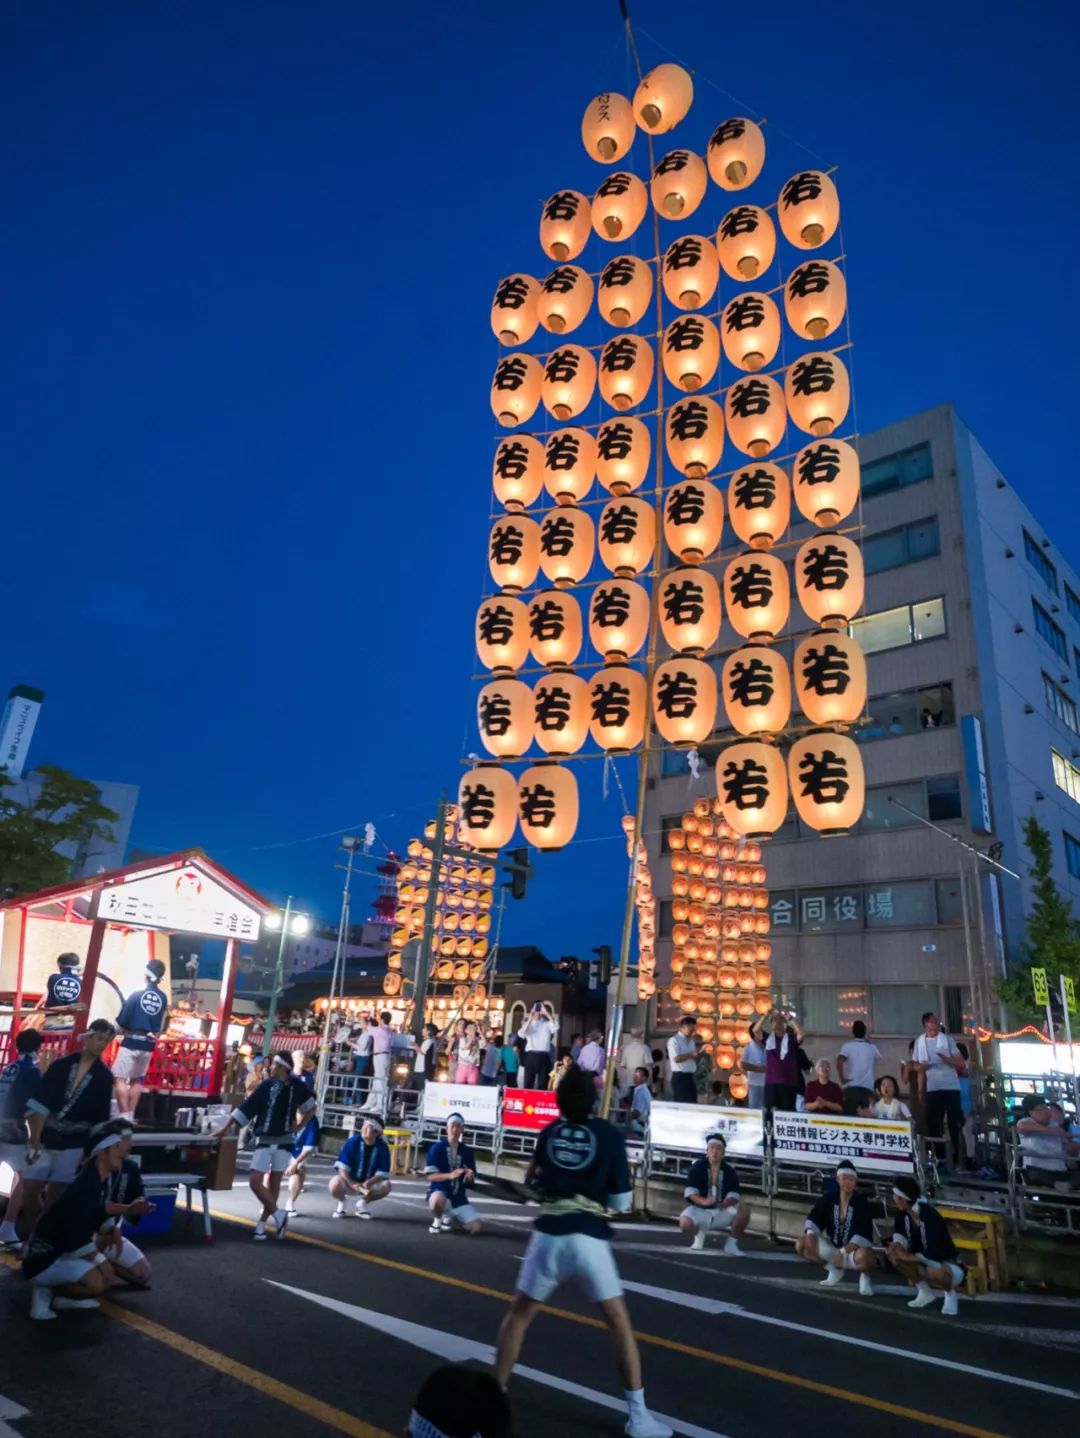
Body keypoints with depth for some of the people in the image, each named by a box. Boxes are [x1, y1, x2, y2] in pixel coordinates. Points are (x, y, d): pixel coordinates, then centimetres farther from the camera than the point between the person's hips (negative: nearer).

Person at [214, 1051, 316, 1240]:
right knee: (254, 1181, -8)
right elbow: (246, 1107, -4)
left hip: (284, 1141, -1)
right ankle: (278, 1214, 7)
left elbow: (310, 1107, 10)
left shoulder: (295, 1086, -5)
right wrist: (226, 1127, -9)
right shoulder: (267, 1085, -4)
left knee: (273, 1185, 6)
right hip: (264, 1141, 1)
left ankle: (261, 1225, 19)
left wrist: (298, 1125, 4)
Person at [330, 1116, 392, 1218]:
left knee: (386, 1186, -26)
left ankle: (363, 1202, 4)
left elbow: (382, 1174, -14)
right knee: (335, 1184, -34)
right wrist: (352, 1184, -31)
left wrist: (368, 1183, -32)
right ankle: (341, 1202, 4)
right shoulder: (353, 1142, -15)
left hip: (369, 1184, 2)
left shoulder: (383, 1147, -13)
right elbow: (342, 1167, -17)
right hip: (349, 1181, -2)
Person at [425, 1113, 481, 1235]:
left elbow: (471, 1180, 7)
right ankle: (437, 1220, -4)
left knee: (475, 1227, -9)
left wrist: (470, 1176, -18)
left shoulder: (467, 1151, 5)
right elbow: (431, 1175, -13)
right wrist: (450, 1175, -29)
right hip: (440, 1192, -4)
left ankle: (450, 1216, 20)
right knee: (438, 1200, -41)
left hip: (459, 1196, 4)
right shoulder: (437, 1148, -8)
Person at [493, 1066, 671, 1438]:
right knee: (619, 1323, 13)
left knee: (518, 1314, 22)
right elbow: (622, 1203, 0)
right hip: (589, 1238, -2)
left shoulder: (549, 1132, 7)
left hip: (548, 1234, 2)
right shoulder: (610, 1135, -1)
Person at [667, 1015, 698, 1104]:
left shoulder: (691, 1041, 16)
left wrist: (698, 1054, -2)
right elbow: (676, 1058, -20)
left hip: (691, 1076, 8)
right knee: (681, 1104, -5)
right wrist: (691, 1054, -13)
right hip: (680, 1076, -8)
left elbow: (694, 1058, 18)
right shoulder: (674, 1040, -9)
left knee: (692, 1103, 6)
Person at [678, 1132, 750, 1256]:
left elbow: (733, 1194, -13)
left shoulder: (729, 1171, -2)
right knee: (685, 1223, -33)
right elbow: (690, 1192, -18)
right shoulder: (697, 1167, -9)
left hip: (721, 1212, 2)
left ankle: (731, 1243, -1)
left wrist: (727, 1202, -37)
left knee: (744, 1210, -25)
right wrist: (703, 1201, -39)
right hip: (699, 1209, -2)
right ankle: (699, 1233, 7)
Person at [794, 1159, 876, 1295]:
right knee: (801, 1245, -14)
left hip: (854, 1249, -4)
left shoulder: (861, 1203, -14)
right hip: (832, 1246, 4)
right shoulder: (828, 1199, -3)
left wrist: (844, 1252, -28)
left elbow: (863, 1233, -22)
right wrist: (810, 1235, -26)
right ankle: (834, 1269, 6)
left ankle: (865, 1276, -2)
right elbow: (813, 1219, -4)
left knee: (863, 1256, -40)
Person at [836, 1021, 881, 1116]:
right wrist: (867, 1041, 33)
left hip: (851, 1089, -3)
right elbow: (878, 1055, 37)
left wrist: (841, 1078, -10)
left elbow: (839, 1060, -19)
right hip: (868, 1090, 3)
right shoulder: (872, 1047, 11)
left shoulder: (848, 1046, 0)